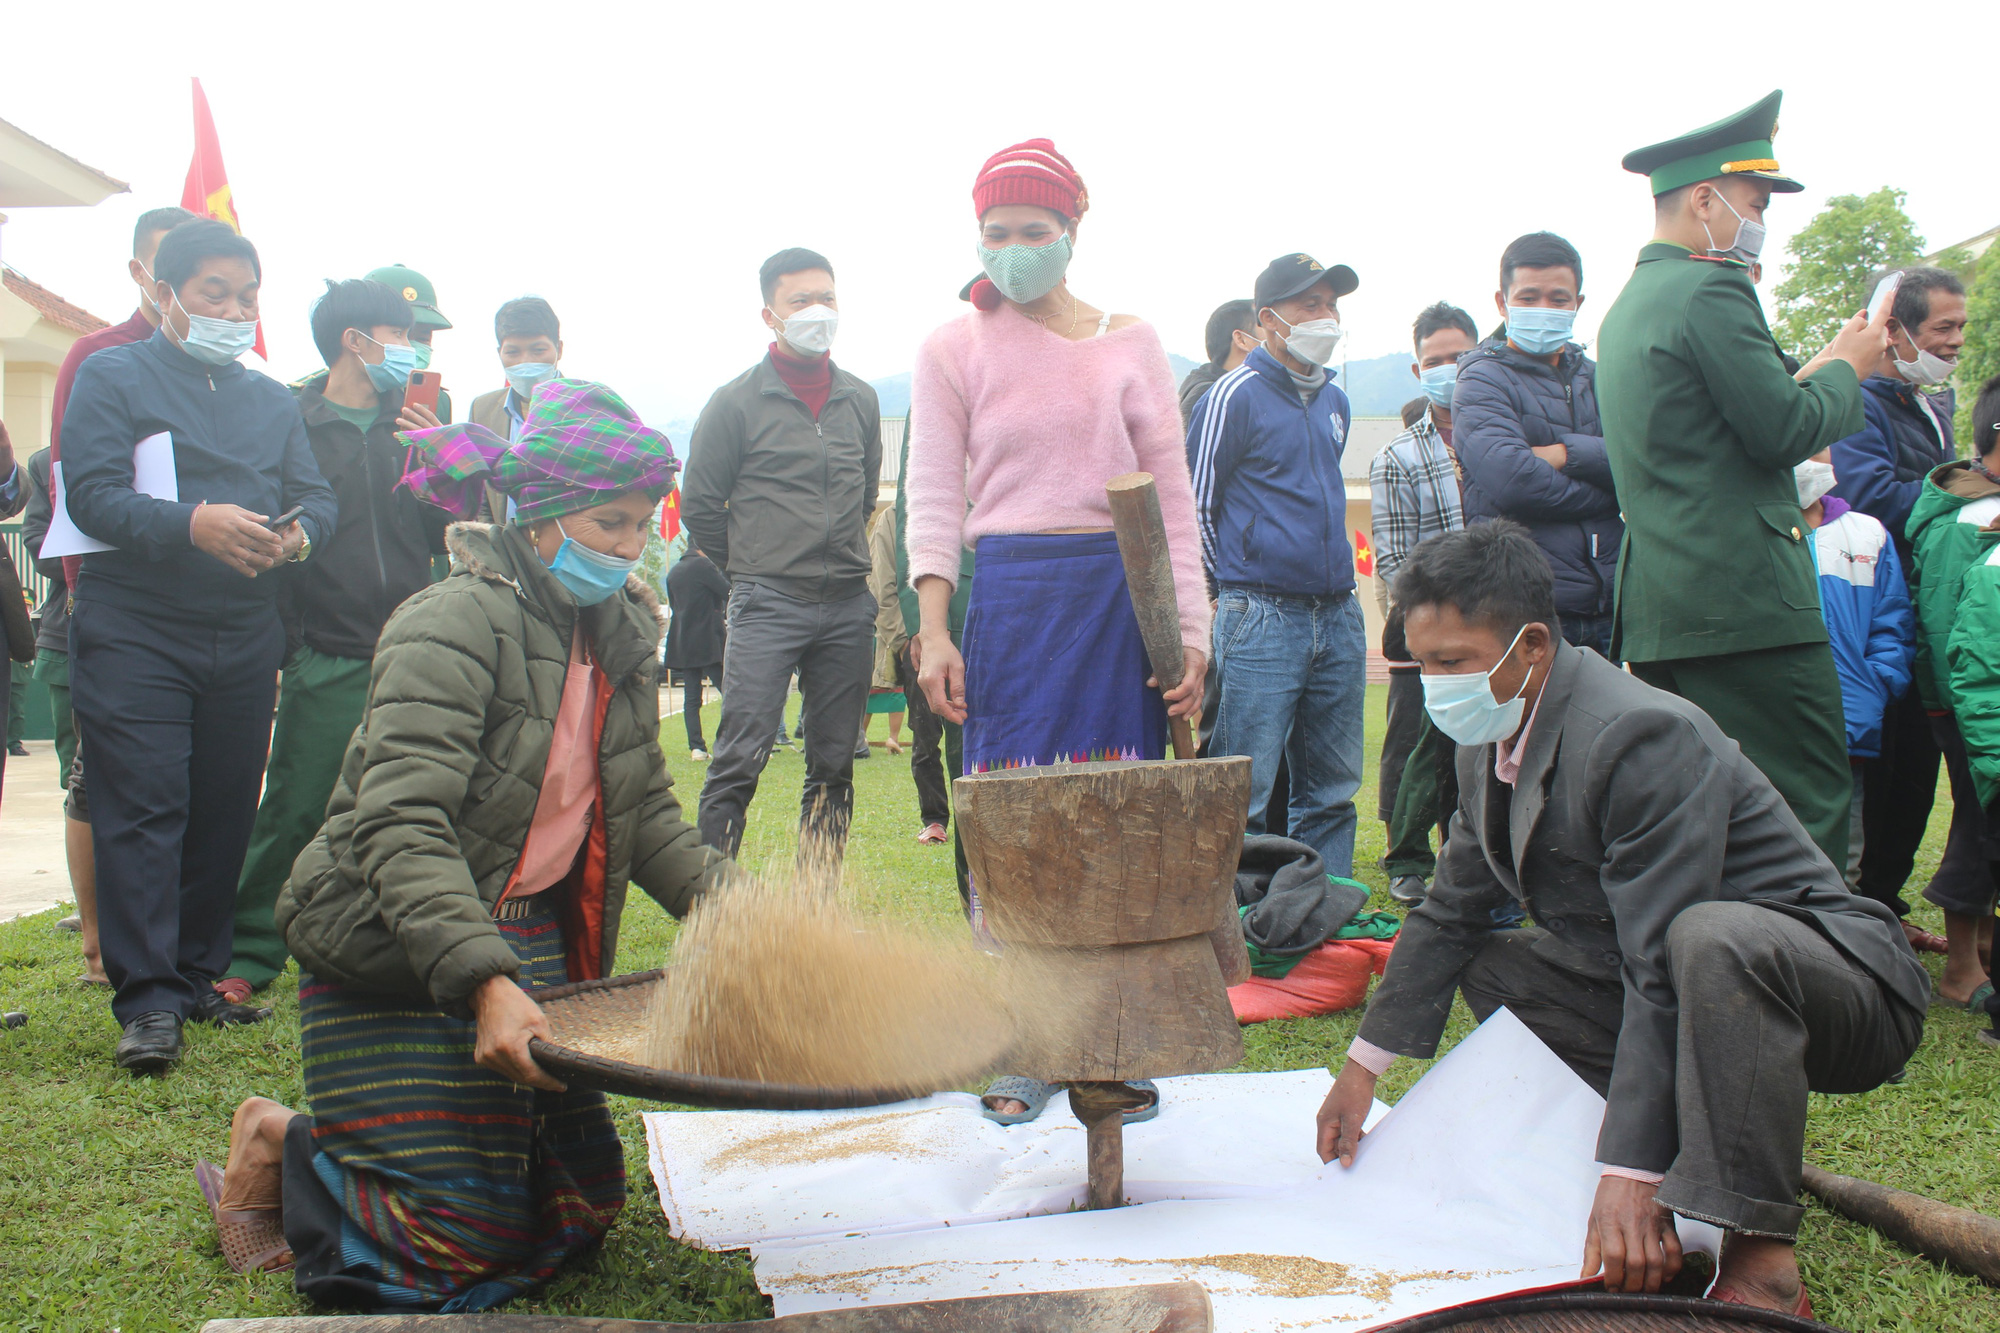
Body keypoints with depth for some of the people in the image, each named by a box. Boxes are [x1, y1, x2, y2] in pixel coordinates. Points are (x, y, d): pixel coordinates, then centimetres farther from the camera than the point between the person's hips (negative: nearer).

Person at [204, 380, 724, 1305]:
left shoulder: (620, 632, 7)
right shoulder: (453, 624, -18)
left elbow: (645, 811, 10)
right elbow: (401, 826, -28)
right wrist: (483, 982, -40)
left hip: (533, 951, 8)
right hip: (399, 964, -8)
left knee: (581, 1206, 11)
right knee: (460, 1249, -9)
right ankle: (280, 1149, 18)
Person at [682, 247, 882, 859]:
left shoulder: (860, 400, 12)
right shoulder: (737, 402, -1)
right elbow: (699, 504, 3)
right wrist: (752, 569, 8)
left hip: (849, 606, 4)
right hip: (767, 605, -4)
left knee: (833, 765, 7)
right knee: (739, 759, -10)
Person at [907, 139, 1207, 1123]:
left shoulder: (1130, 343, 9)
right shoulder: (953, 350, 6)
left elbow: (1169, 494, 8)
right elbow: (933, 497, 3)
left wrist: (1189, 631, 1)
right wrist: (931, 630, -7)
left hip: (1119, 594, 1)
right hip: (1008, 596, -1)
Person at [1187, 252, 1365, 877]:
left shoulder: (1333, 399, 16)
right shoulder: (1237, 394, -6)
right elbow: (1195, 506, -4)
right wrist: (1236, 581, 3)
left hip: (1339, 617, 7)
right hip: (1263, 620, -7)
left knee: (1332, 790, 11)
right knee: (1244, 798, -6)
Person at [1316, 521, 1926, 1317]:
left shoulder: (1642, 737, -27)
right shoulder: (1490, 741, 1)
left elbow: (1662, 975, -30)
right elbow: (1451, 914, 13)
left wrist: (1630, 1178, -32)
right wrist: (1362, 1067, 12)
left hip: (1844, 986, -9)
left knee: (1710, 943, -39)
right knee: (1487, 967, 5)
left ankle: (1759, 1259, -28)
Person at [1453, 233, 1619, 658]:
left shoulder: (1597, 380, 17)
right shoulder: (1483, 378, 0)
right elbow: (1511, 479, -18)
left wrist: (1569, 454, -12)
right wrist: (1607, 495, -5)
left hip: (1607, 610, 5)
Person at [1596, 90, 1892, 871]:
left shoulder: (1628, 306, 21)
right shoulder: (1712, 288, -10)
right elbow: (1785, 432, -13)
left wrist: (1814, 373, 23)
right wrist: (1845, 367, 4)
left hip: (1656, 607, 10)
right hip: (1746, 600, -10)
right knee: (1807, 808, -6)